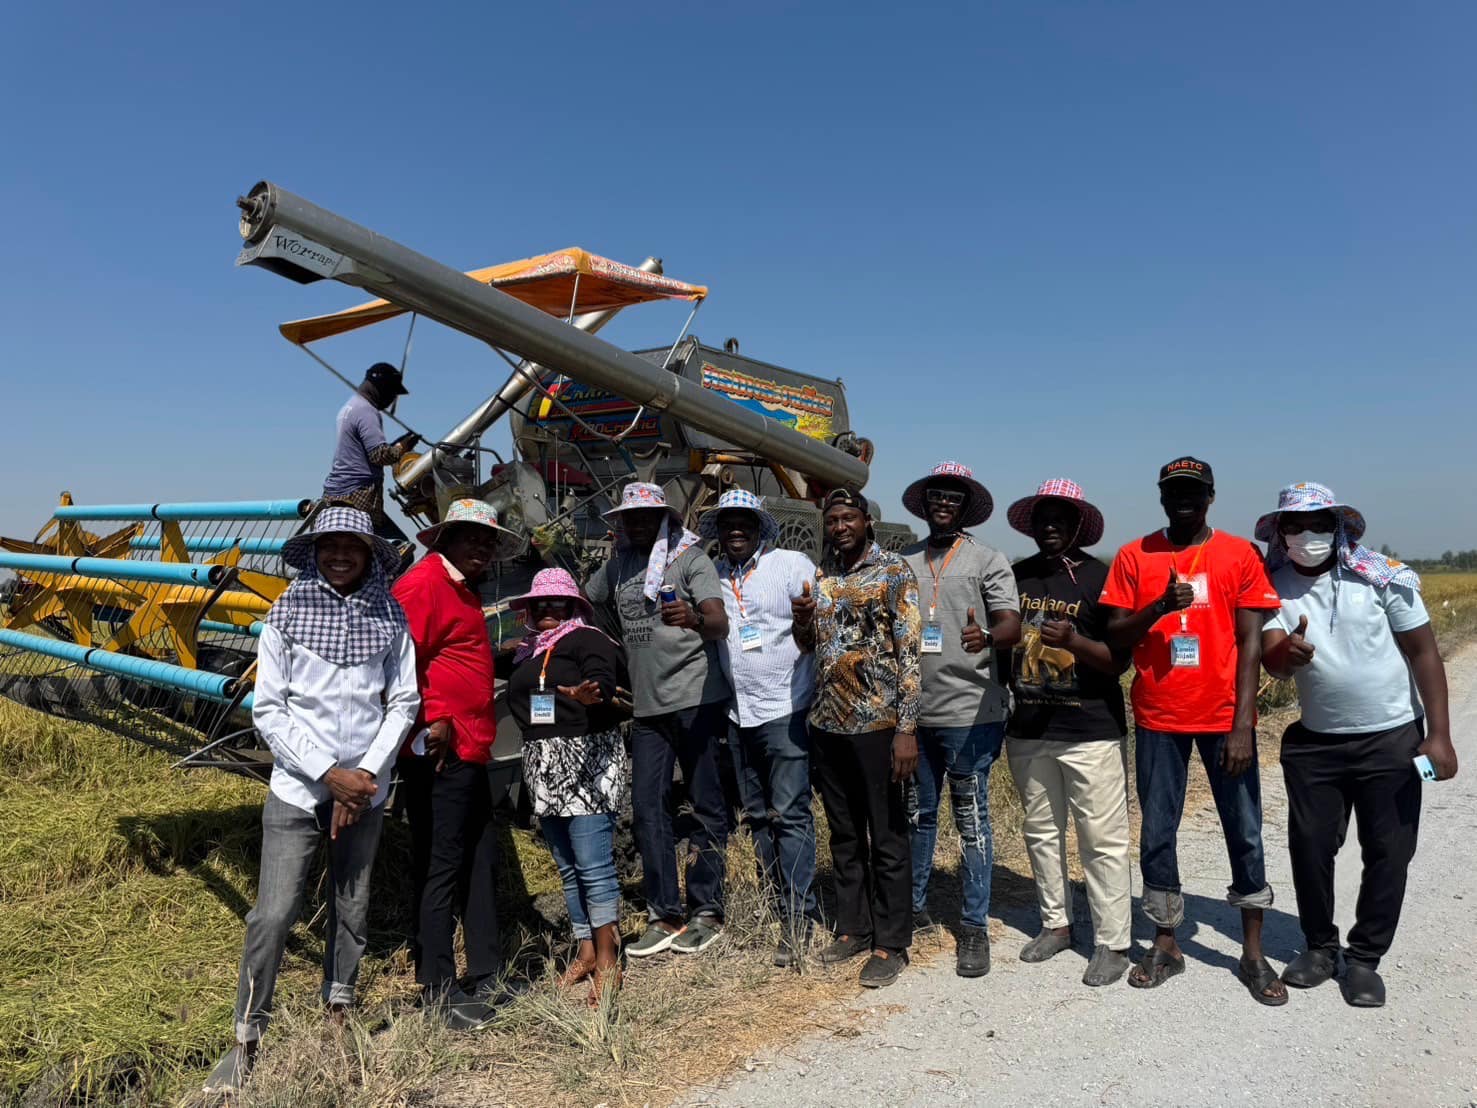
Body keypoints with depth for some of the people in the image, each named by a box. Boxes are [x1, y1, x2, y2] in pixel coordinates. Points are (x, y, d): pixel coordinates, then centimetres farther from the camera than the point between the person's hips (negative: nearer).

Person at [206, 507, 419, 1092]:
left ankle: (337, 1016, 30)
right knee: (273, 914, -4)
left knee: (352, 909, 11)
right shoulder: (286, 614, -4)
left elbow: (403, 703, 2)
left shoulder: (390, 617, 0)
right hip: (297, 787, -2)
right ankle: (246, 1039, 13)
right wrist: (329, 774, -10)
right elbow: (268, 710, -4)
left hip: (365, 789, 2)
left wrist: (366, 773, -7)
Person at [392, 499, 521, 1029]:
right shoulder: (424, 582, -11)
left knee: (481, 863, 15)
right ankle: (438, 991, 10)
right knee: (439, 869, -1)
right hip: (439, 752, -10)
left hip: (469, 752, 10)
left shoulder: (463, 589, 20)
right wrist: (435, 718, -21)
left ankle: (486, 977, 26)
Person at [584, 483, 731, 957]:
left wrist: (694, 619, -38)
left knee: (706, 806, 2)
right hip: (647, 705, 6)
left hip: (695, 699, -6)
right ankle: (665, 916, 13)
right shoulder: (618, 565, 14)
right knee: (647, 810, 5)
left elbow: (721, 625, -16)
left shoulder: (689, 558, -5)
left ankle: (705, 912, 13)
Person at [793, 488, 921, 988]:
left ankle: (891, 944, 15)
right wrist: (802, 620, -4)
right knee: (844, 835, 15)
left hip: (876, 723, -5)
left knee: (887, 838, 4)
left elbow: (909, 651, -11)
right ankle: (852, 929, 28)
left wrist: (907, 727, -17)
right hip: (828, 722, 6)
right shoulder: (821, 574, 11)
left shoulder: (894, 572, -6)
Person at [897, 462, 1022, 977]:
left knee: (971, 819, 3)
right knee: (918, 814, 15)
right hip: (914, 711, 4)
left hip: (970, 712, -4)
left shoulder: (988, 559, -1)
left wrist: (986, 636, -33)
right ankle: (915, 907, 31)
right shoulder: (905, 562, 12)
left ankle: (974, 926, 14)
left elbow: (1012, 626, -10)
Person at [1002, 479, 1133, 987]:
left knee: (1102, 840, 0)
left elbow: (1120, 660, -8)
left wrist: (1074, 641, -24)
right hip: (1028, 730, 5)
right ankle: (1055, 923, 29)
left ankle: (1112, 943, 11)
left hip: (1091, 732, -4)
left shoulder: (1101, 578, -5)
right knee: (1040, 831, 14)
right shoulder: (1016, 577, 7)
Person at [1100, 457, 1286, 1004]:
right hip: (1157, 719, 1)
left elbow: (1250, 642, -3)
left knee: (1244, 831, 7)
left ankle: (1253, 953, 22)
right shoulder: (1134, 556, 2)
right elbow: (1114, 637, 0)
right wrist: (1158, 607, -19)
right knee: (1156, 833, 8)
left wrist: (1243, 724, -10)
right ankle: (1165, 945, 23)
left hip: (1224, 717, -1)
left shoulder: (1240, 554, 0)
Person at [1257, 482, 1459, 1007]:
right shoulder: (1275, 589, -6)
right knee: (1310, 846, 6)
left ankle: (1365, 958, 21)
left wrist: (1439, 735, -10)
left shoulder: (1382, 577, -10)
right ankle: (1319, 946, 26)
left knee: (1388, 852, 4)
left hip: (1391, 738, -1)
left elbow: (1424, 652, -7)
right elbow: (1271, 662, -16)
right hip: (1314, 741, 2)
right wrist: (1287, 654, -41)